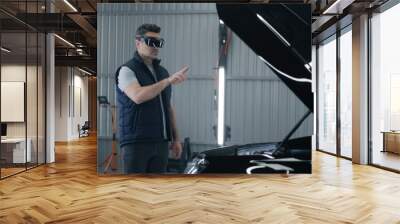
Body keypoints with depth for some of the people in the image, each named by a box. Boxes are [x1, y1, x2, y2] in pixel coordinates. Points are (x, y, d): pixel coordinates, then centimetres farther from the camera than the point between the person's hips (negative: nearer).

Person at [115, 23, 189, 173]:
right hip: (135, 143, -6)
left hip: (161, 143, 7)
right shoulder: (127, 70, -4)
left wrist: (176, 138, 14)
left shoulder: (162, 72, 17)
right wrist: (168, 80, -23)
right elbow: (138, 96, -24)